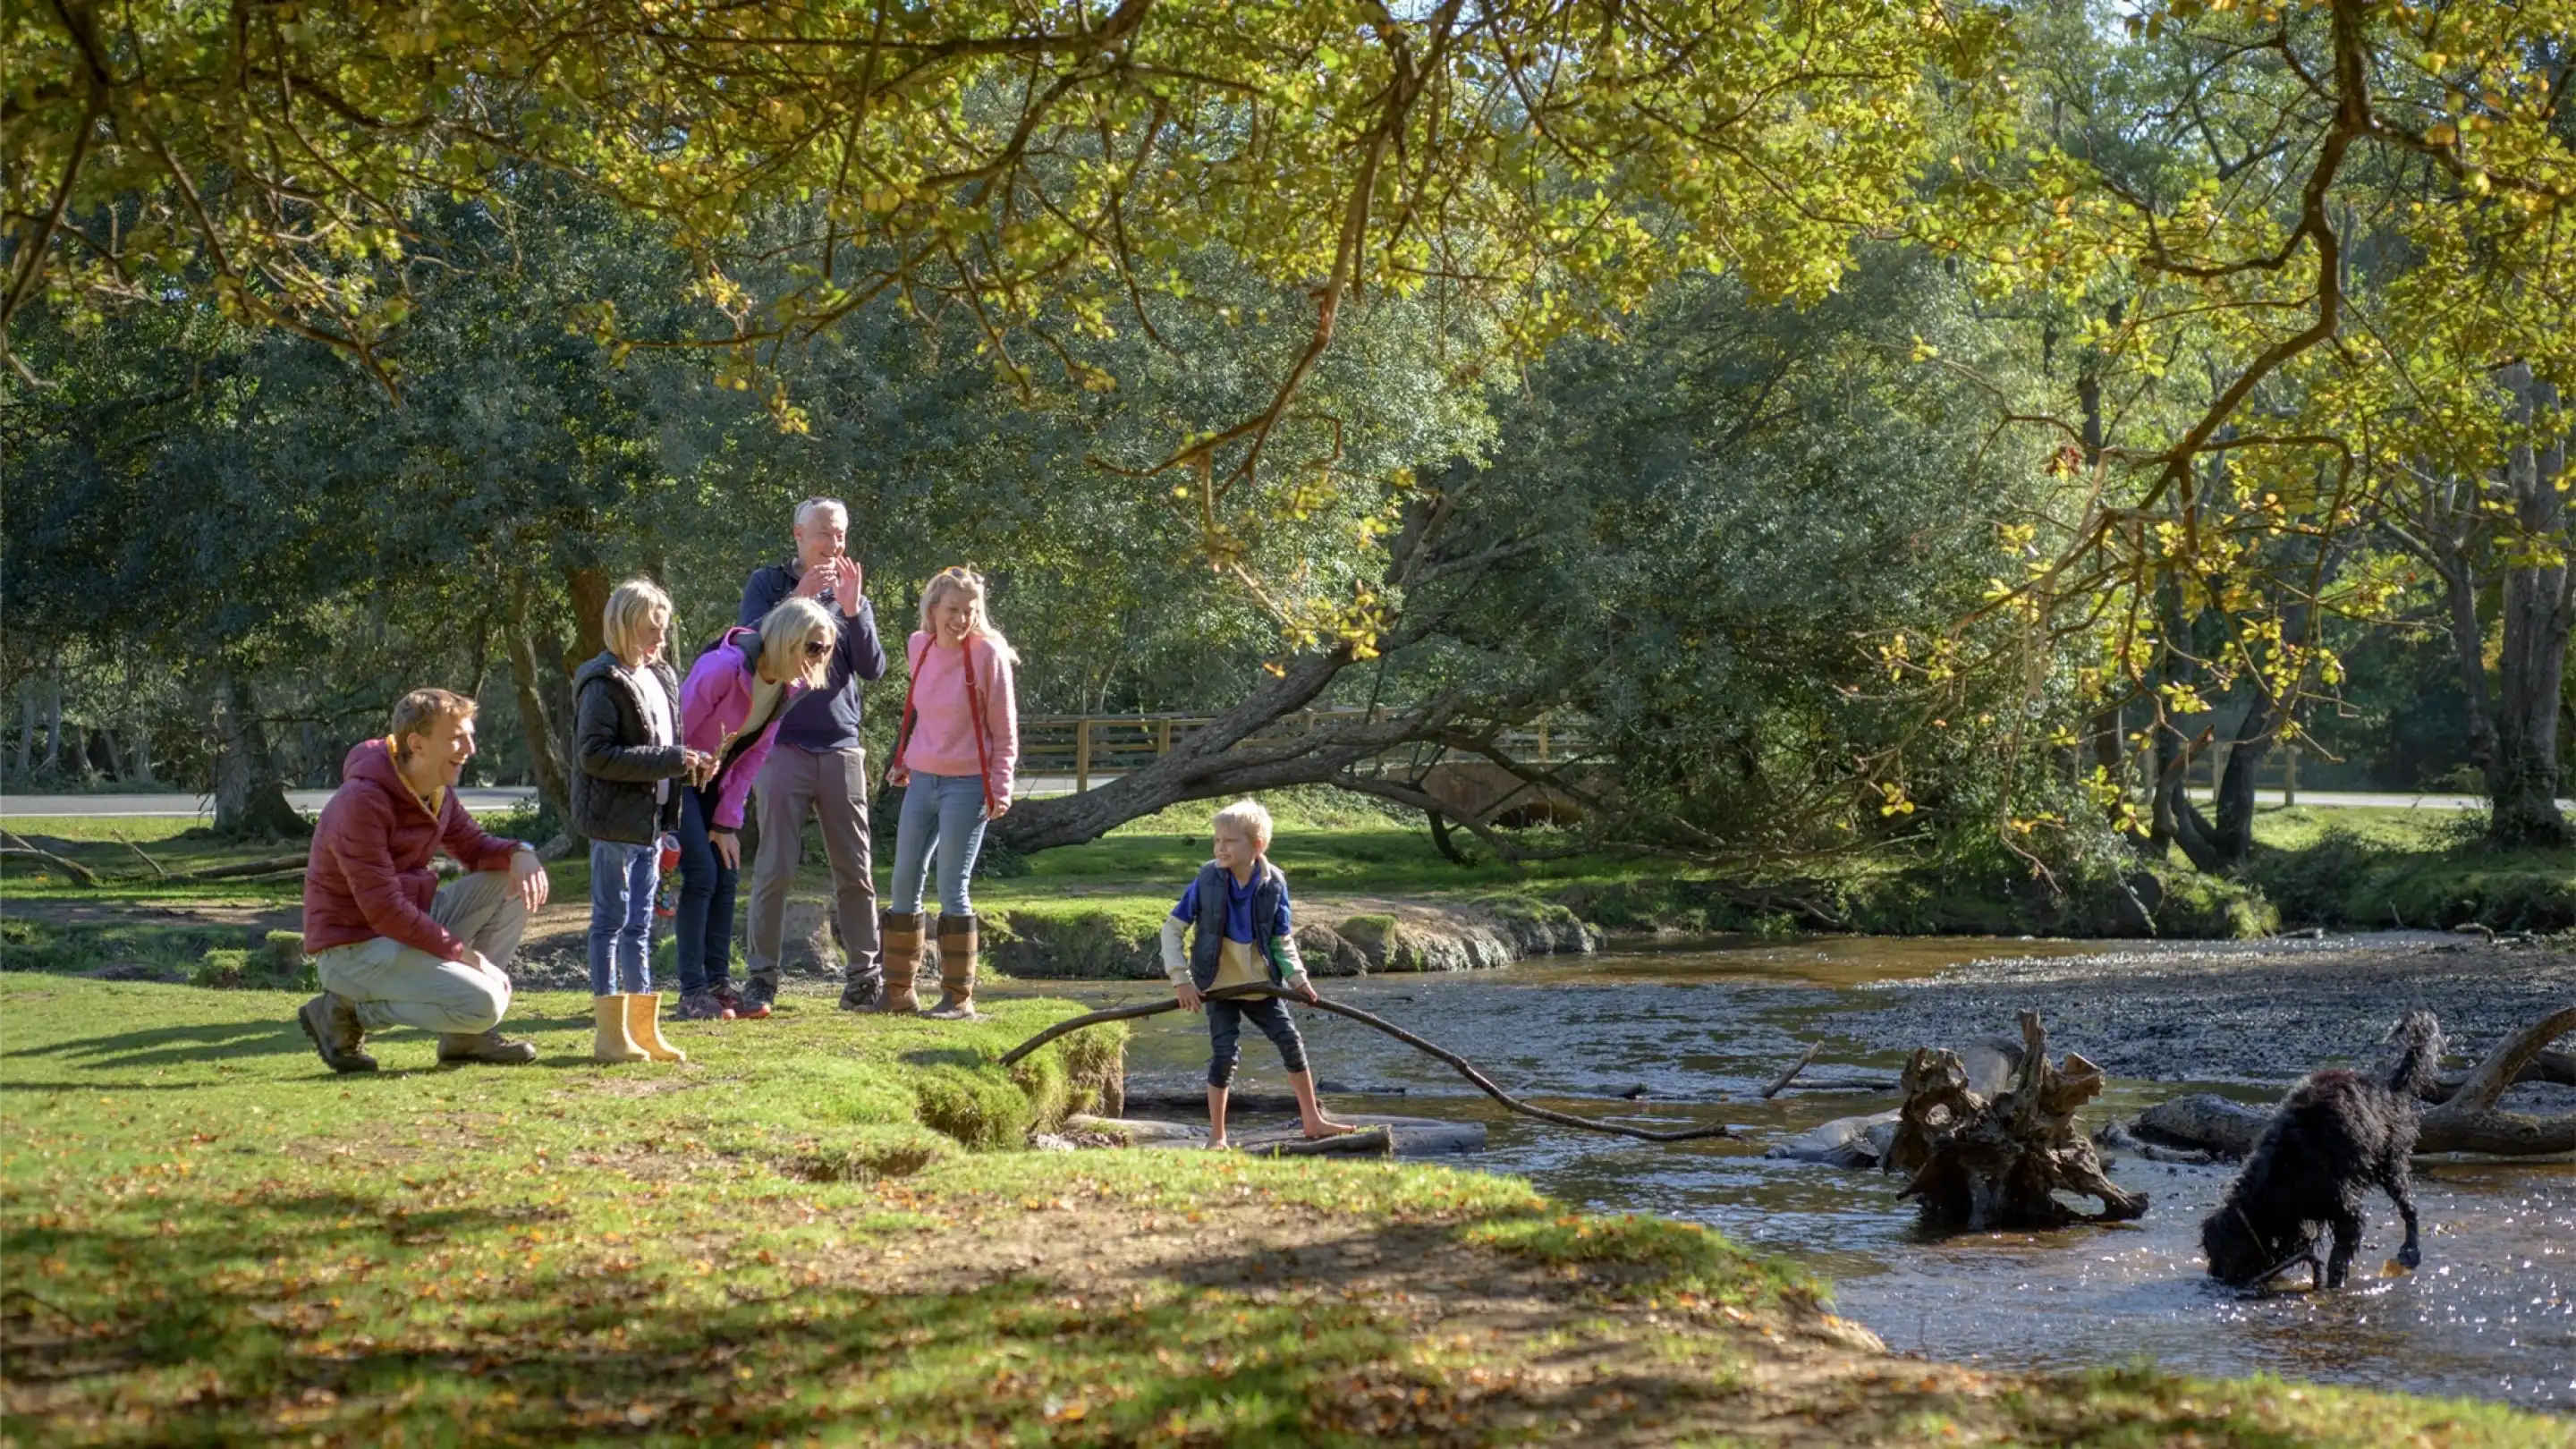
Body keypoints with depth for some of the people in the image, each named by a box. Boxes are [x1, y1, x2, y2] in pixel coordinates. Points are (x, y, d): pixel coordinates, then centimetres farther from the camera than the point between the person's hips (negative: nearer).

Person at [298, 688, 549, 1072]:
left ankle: (467, 1036, 1)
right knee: (485, 1004, -24)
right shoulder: (362, 802, -23)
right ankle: (348, 1012, -7)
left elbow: (473, 845, 14)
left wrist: (519, 853, -11)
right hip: (354, 947, -9)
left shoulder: (436, 790, 5)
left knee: (514, 882, -1)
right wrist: (461, 952, -21)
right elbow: (382, 908, -25)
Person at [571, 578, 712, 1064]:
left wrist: (690, 765, 2)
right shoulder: (604, 684, -12)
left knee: (640, 925, 12)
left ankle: (644, 1029, 17)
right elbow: (594, 754, -20)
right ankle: (611, 1034, -1)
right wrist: (668, 761, -22)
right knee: (611, 922, -4)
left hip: (650, 822, 9)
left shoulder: (661, 679, 15)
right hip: (615, 821, -9)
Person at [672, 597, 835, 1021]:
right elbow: (675, 734, -24)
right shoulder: (723, 667, -29)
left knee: (726, 875, 3)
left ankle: (719, 982, 7)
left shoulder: (791, 686, -6)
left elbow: (754, 755, 0)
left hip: (716, 781, 7)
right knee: (701, 874, -13)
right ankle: (692, 992, -10)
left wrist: (727, 821, -3)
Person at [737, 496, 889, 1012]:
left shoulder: (853, 595, 12)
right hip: (782, 746, -3)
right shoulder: (769, 584, 4)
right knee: (775, 869, -4)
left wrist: (851, 608, -11)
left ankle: (864, 976, 10)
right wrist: (800, 597, -20)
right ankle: (762, 978, 1)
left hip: (841, 750, 3)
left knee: (855, 871, 4)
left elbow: (874, 669, 2)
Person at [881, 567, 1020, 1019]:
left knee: (951, 887, -6)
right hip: (922, 779, 6)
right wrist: (901, 760, 20)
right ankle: (897, 989, 18)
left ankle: (959, 996, 2)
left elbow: (1004, 729, -7)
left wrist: (1001, 788, -11)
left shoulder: (988, 654, -11)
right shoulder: (919, 647, 4)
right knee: (904, 883, 8)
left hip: (967, 785, -6)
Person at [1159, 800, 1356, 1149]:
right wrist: (1181, 979, -14)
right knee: (1225, 1055, -9)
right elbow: (1172, 928, -10)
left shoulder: (1273, 884, -11)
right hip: (1218, 986, -3)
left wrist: (1297, 979, -10)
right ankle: (1216, 1136, 3)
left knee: (1292, 1044, 5)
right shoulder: (1207, 881, -16)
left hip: (1260, 984, 3)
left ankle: (1313, 1120, 20)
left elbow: (1283, 940, 1)